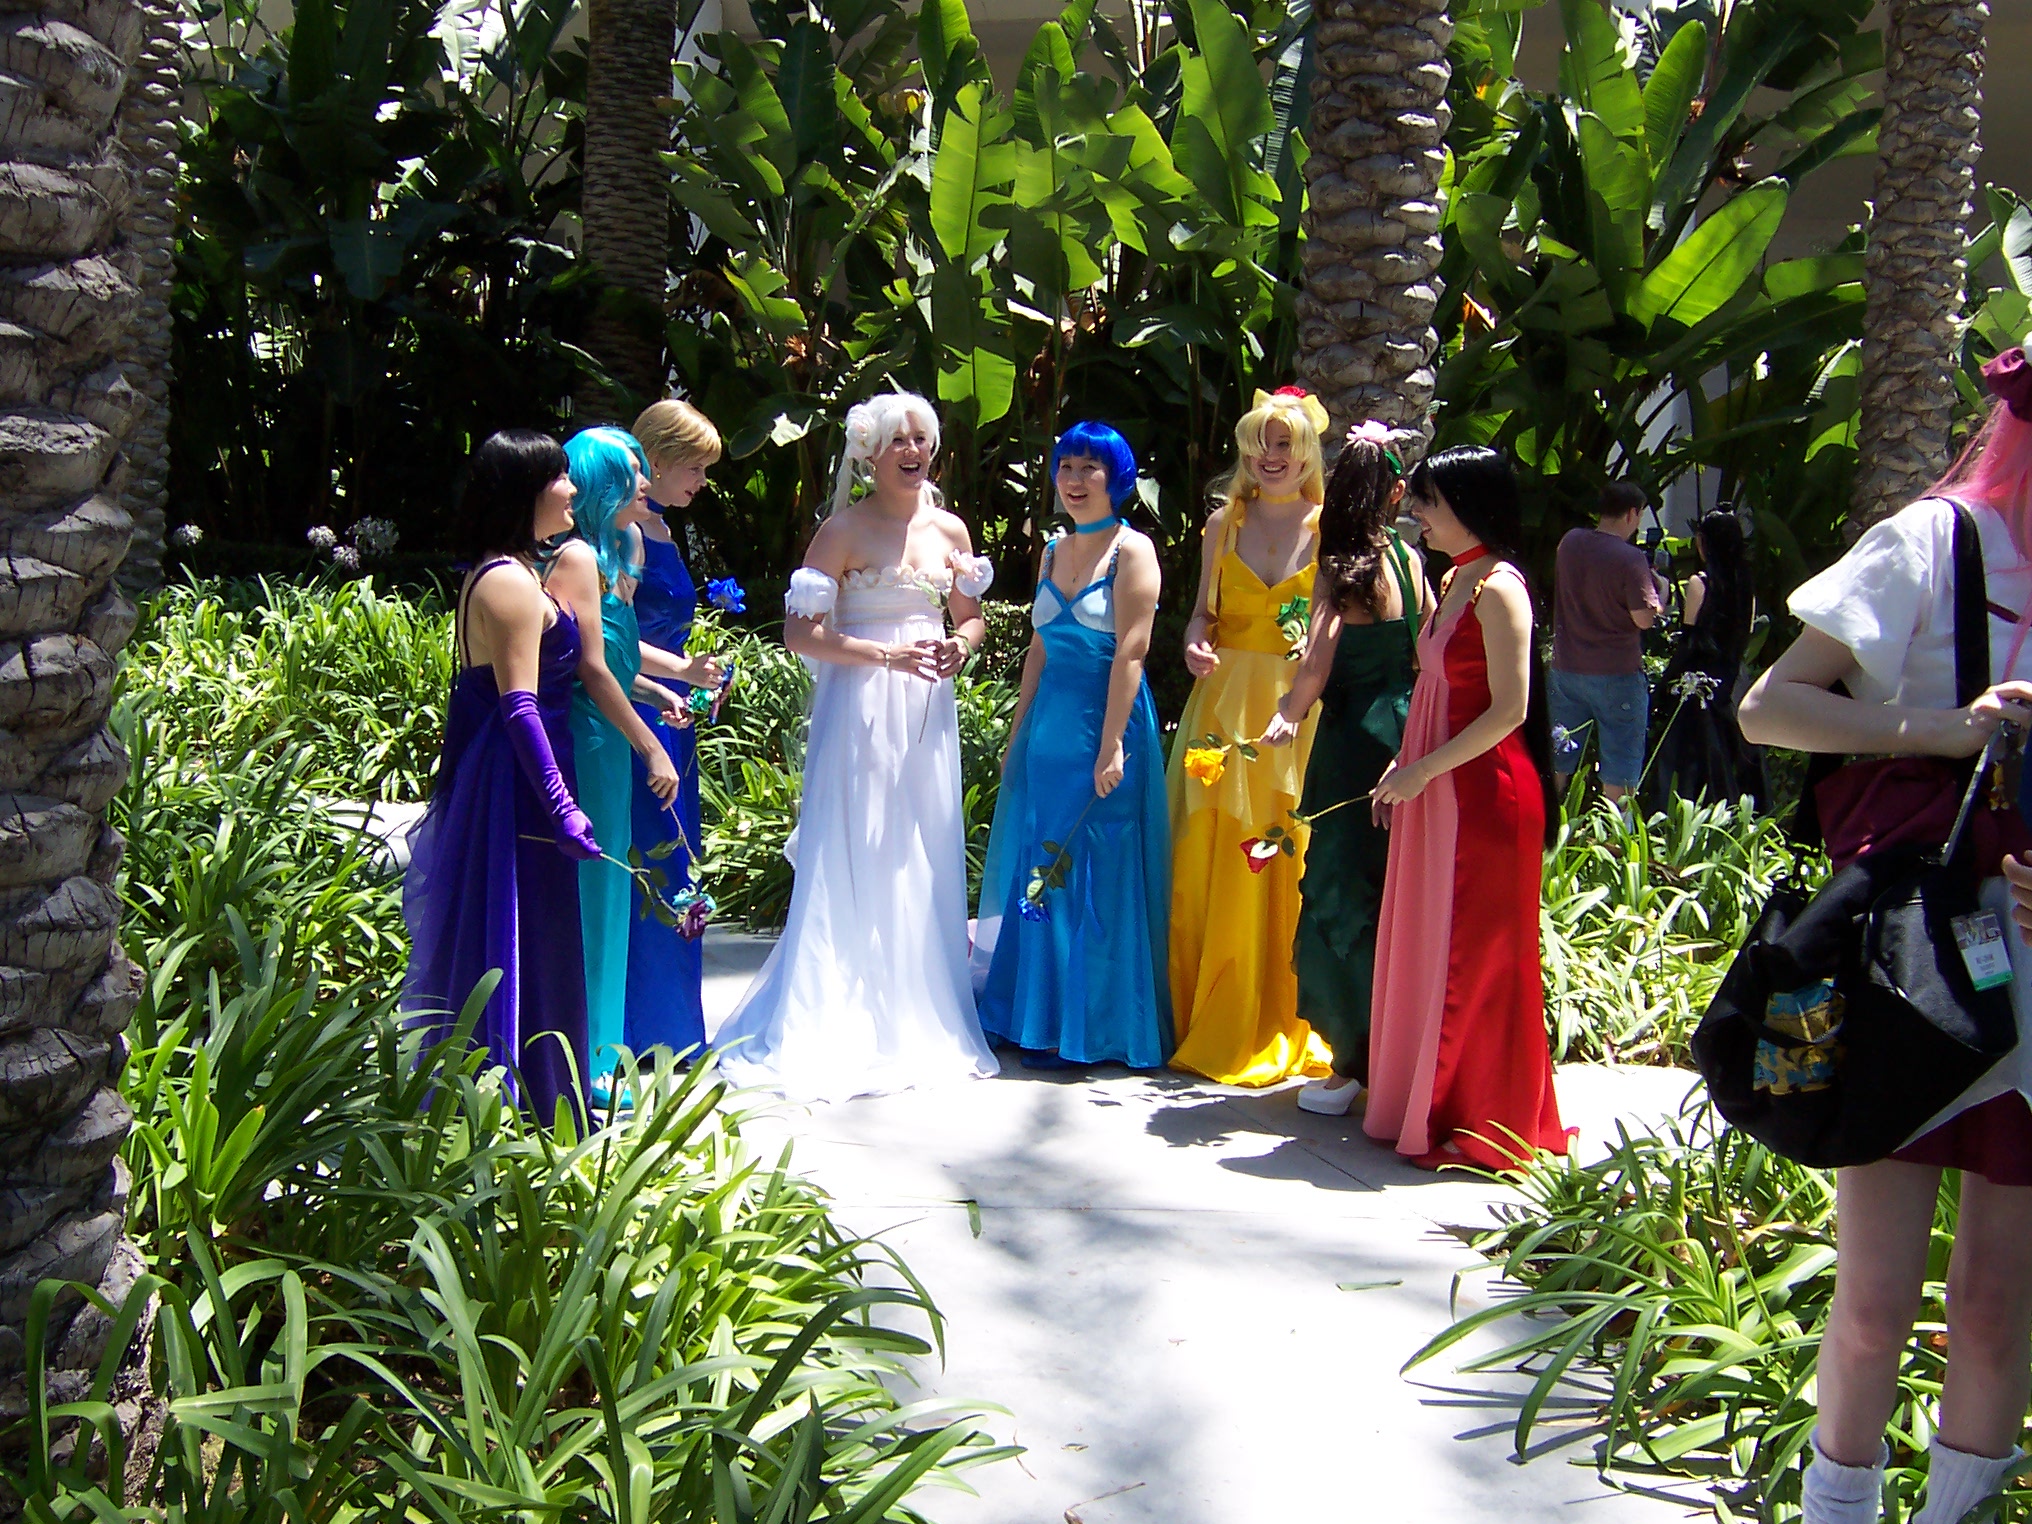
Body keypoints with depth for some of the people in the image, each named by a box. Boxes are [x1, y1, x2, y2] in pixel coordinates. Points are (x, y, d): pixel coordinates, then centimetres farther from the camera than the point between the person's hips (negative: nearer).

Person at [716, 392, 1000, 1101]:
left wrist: (959, 646, -2)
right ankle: (839, 1031, 5)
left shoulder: (949, 530, 10)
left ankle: (920, 1021, 21)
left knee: (925, 865, 9)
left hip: (929, 716, 5)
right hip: (860, 709, -5)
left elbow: (972, 617, 20)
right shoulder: (844, 530, -5)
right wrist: (888, 655, -17)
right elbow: (801, 634, -9)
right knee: (854, 867, -4)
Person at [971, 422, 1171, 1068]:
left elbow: (1129, 653, -15)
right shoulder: (1056, 551, 13)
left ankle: (1085, 1026, 7)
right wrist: (1017, 736, 13)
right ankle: (1032, 1012, 22)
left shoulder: (1132, 550, -8)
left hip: (1105, 723, -7)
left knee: (1093, 876, -1)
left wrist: (1111, 746, -21)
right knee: (1036, 869, 11)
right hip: (1048, 723, 7)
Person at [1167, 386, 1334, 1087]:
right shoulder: (1225, 521, 9)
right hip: (1226, 700, 2)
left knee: (1293, 863, -1)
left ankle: (1283, 1023, 10)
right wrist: (1196, 646, -7)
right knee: (1212, 864, 2)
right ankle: (1212, 1020, 13)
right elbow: (1204, 611, 13)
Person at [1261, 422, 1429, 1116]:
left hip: (1352, 744, -6)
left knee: (1342, 898, 1)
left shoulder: (1340, 568, -9)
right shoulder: (1410, 562, 5)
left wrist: (1288, 715, -9)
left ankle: (1353, 1063, 5)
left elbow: (1316, 664, -19)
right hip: (1406, 736, 6)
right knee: (1395, 898, 13)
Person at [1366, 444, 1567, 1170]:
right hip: (1436, 793, 9)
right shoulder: (1453, 581, 13)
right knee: (1429, 948, 13)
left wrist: (1423, 771, -17)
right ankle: (1428, 1104, 24)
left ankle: (1481, 1122, 12)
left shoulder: (1498, 586, -14)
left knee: (1473, 955, 0)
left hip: (1483, 794, -9)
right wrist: (1404, 768, 9)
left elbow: (1509, 711, -19)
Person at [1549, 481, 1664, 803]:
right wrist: (1658, 592, 0)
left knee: (1558, 762, 14)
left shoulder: (1569, 542, 1)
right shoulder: (1631, 559, -17)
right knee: (1618, 772, 4)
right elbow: (1644, 618, -18)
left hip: (1567, 668, 6)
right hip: (1617, 673, -5)